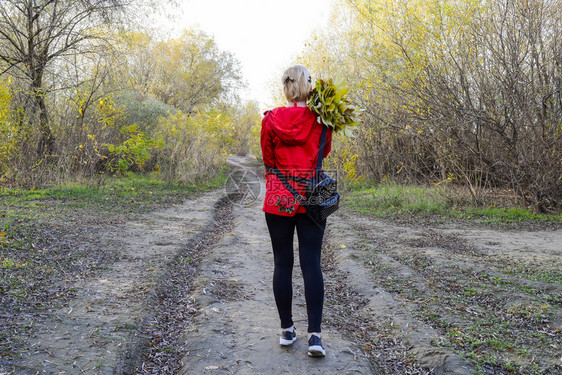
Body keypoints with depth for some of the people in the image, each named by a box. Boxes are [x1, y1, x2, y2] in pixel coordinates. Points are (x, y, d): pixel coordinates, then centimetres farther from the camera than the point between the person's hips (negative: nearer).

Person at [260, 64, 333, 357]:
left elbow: (268, 159, 6)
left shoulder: (271, 119, -2)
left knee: (282, 263, 8)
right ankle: (314, 335, 0)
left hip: (278, 198, 0)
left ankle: (286, 330, 17)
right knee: (311, 264, 3)